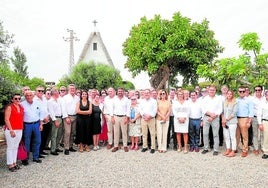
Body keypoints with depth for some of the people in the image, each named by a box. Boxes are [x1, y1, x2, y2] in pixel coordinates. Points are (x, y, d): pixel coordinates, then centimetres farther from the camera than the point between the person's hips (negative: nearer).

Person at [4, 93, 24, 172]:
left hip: (19, 130, 6)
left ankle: (14, 162, 22)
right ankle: (10, 164, 11)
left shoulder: (21, 107, 10)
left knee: (16, 147, 12)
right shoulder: (9, 107, -7)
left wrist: (22, 128, 7)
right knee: (10, 147, 3)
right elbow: (6, 119, -11)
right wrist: (11, 130, -16)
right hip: (11, 130, -6)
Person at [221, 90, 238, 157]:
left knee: (232, 137, -2)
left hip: (232, 122, -5)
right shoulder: (224, 102, 10)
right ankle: (228, 149, 21)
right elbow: (222, 112, 10)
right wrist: (223, 120, -2)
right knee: (226, 136, 10)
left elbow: (234, 113, -10)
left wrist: (226, 119, -10)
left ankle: (233, 151, 6)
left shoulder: (235, 103, -4)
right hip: (225, 122, 5)